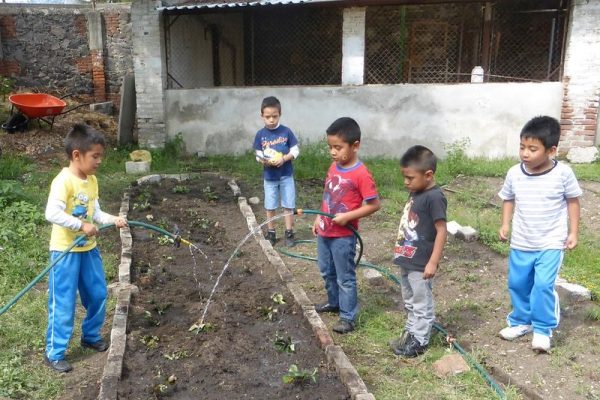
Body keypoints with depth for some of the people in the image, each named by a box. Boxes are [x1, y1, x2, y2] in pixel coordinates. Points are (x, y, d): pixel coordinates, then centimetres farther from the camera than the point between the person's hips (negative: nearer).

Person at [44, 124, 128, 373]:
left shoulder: (92, 180, 5)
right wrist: (81, 225, -30)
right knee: (63, 304, 1)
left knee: (98, 294, 17)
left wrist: (113, 220, -5)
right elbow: (52, 213, -30)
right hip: (65, 251, -8)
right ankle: (54, 353, 15)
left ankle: (91, 336, 38)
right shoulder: (63, 181, -20)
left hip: (88, 249, 8)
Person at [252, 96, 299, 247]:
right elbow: (258, 154, -1)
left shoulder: (286, 131, -7)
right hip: (269, 177, 1)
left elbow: (295, 150, -4)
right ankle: (271, 233, 24)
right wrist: (263, 161, -22)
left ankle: (289, 233, 17)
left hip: (286, 175, -1)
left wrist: (284, 159, -20)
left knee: (288, 205, 6)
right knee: (270, 207, 11)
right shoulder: (260, 134, -4)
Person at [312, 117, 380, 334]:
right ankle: (334, 302, 43)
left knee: (345, 277, 6)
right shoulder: (333, 167, 3)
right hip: (325, 232, 8)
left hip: (343, 236, -8)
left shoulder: (361, 174, -20)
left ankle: (348, 317, 20)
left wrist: (348, 216, -22)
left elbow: (374, 204, -17)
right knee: (327, 272, 23)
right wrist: (319, 218, 10)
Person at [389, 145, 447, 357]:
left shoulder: (434, 197, -20)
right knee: (410, 302, 22)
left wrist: (433, 262, -20)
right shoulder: (415, 192, 6)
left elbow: (441, 231, -20)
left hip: (420, 264, -9)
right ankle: (410, 333, 36)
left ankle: (419, 341, 20)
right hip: (407, 260, 9)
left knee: (422, 303, 7)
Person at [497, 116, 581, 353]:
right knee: (517, 284, 13)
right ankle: (521, 322, 34)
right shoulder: (514, 174, -8)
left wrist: (573, 232, -3)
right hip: (521, 243, 4)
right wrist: (505, 225, -2)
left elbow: (573, 201, -1)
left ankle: (543, 329, 9)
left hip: (551, 243, -4)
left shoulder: (563, 174, -14)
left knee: (543, 285, -12)